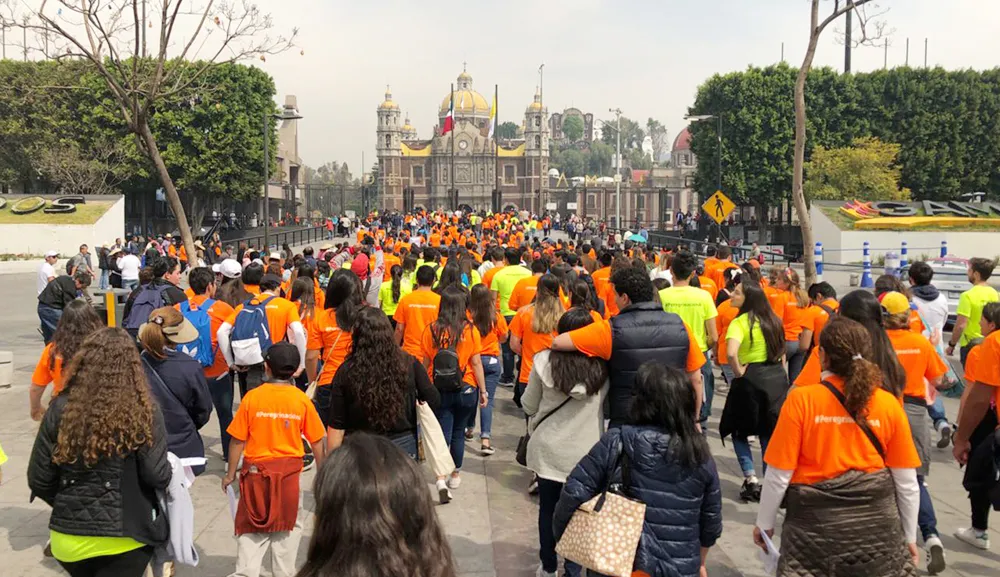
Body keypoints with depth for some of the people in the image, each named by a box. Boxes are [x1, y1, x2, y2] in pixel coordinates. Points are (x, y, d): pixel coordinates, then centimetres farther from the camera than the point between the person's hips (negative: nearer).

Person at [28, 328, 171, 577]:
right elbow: (158, 477, -16)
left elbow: (38, 480, -2)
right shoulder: (143, 410, -15)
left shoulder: (61, 409, -7)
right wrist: (170, 469, 7)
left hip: (69, 538, 3)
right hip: (126, 537, -3)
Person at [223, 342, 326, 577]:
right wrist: (321, 472, 12)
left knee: (252, 526, 13)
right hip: (289, 472, 0)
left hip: (256, 470, 0)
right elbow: (317, 442, -3)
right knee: (288, 526, 15)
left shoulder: (252, 397, -8)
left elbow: (237, 441, -5)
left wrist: (230, 473, 8)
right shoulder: (302, 400, -7)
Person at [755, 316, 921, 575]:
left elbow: (778, 475, -10)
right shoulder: (889, 404, -6)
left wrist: (764, 523, 4)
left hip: (815, 525, -2)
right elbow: (907, 482, 1)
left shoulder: (801, 400, -14)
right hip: (878, 524, 3)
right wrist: (909, 536, 14)